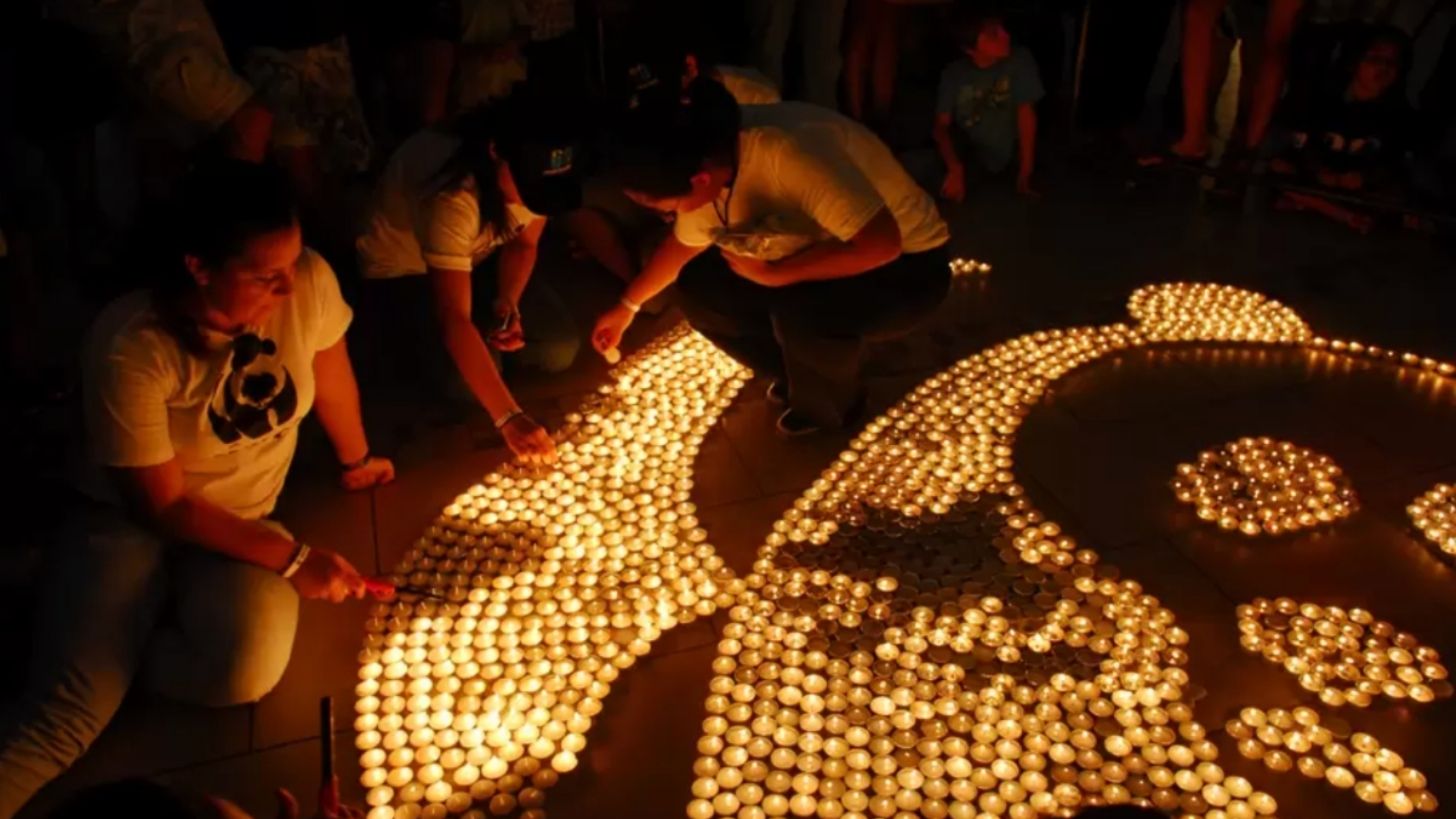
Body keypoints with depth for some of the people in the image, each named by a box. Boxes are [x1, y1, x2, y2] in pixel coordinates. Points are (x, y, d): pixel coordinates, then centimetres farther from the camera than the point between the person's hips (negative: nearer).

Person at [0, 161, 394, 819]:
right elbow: (163, 504, -18)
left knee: (248, 670, -24)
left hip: (243, 520, 3)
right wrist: (292, 560, -20)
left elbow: (330, 375, 4)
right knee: (68, 712, -24)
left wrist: (356, 461, 20)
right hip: (130, 520, -3)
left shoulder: (309, 282, -19)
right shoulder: (130, 348, -27)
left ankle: (100, 647, 2)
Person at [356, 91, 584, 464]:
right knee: (465, 382, -23)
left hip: (479, 256, 5)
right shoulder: (451, 195, -41)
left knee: (560, 350, -12)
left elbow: (524, 242, -5)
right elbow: (453, 320, -44)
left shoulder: (533, 170, -23)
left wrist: (507, 306, -24)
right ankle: (412, 341, 9)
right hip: (406, 272, -4)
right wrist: (508, 417, -49)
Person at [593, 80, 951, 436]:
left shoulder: (790, 153, -36)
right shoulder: (707, 157, -10)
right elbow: (681, 245, 8)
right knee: (698, 288, -8)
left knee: (800, 312, -35)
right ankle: (799, 375, 11)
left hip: (908, 263, -7)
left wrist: (775, 273, -30)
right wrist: (627, 306, 19)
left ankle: (827, 405, -3)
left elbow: (880, 244, -39)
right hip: (818, 256, 7)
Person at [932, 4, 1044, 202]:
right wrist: (955, 170, -30)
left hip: (1008, 164, 1)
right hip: (965, 160, -1)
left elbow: (1026, 114, -14)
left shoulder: (1019, 60, -13)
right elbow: (942, 125, -11)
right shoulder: (953, 73, -8)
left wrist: (1025, 176, -20)